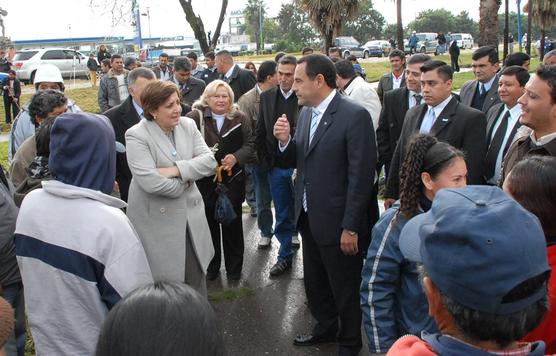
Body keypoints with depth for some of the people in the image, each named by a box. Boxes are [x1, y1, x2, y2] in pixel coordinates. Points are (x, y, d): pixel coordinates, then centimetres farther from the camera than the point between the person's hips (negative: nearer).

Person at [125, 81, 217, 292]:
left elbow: (209, 161, -5)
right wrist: (186, 181, -10)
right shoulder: (136, 135, -14)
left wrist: (176, 170, -19)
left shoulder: (188, 126, 3)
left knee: (196, 277, 14)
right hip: (156, 222, -5)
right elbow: (150, 181, -24)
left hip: (190, 216, 5)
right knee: (164, 279, 8)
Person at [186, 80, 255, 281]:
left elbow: (250, 145, 1)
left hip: (232, 180, 1)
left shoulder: (240, 119, 2)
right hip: (204, 181, -1)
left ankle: (234, 268, 26)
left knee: (232, 224, 10)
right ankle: (211, 266, 28)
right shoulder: (195, 118, -5)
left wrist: (236, 157, -16)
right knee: (209, 223, 10)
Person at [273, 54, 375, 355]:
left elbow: (361, 176, -19)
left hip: (337, 221, -7)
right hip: (308, 217, 7)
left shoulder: (355, 116, -18)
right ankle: (325, 327, 46)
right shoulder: (305, 113, 5)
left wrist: (351, 228, -19)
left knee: (344, 288, 12)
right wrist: (285, 140, -10)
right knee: (314, 282, 23)